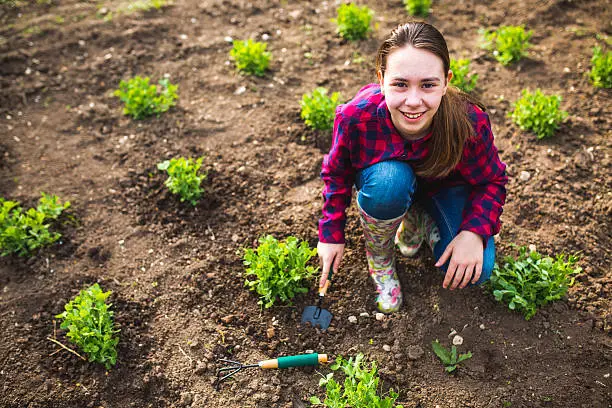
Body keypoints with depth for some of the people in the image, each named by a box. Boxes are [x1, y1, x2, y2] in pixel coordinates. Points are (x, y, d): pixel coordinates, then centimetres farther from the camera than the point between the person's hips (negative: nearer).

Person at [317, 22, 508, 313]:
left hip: (446, 188, 1)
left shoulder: (470, 124, -34)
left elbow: (492, 181, -15)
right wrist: (331, 234, -10)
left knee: (474, 272, -19)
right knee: (390, 179, -39)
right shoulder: (355, 117, -34)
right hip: (385, 179, 0)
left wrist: (474, 232, -31)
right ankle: (378, 256, -7)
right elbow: (337, 174, -13)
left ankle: (417, 220, 11)